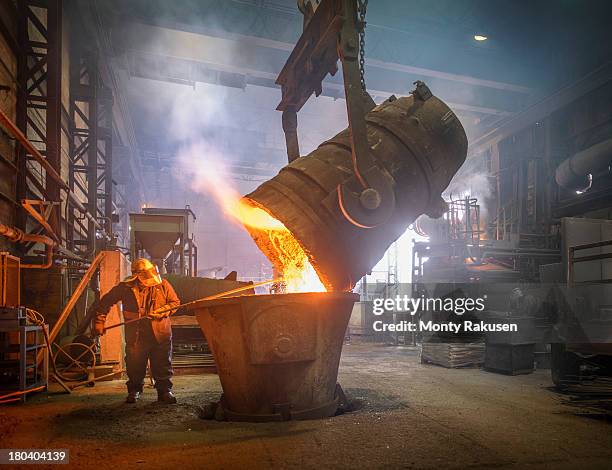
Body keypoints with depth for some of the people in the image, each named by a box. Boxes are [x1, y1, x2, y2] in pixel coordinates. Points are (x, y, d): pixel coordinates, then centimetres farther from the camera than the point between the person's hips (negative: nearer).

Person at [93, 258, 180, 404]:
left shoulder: (163, 285, -4)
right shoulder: (125, 288, -5)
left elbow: (175, 302, 2)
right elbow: (105, 302, 6)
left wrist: (161, 312, -14)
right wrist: (99, 322, 4)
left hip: (160, 333, 0)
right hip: (136, 335, 0)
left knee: (163, 364, 4)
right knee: (135, 365, 11)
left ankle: (165, 391, 17)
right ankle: (134, 390, 31)